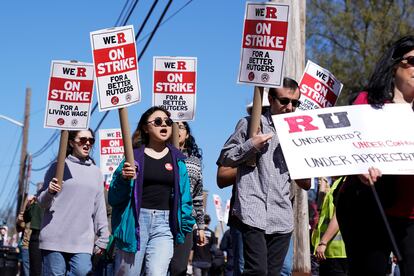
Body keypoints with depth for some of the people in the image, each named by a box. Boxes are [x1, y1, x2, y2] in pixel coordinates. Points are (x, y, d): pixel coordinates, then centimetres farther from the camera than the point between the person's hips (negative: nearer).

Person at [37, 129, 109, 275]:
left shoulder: (96, 172, 16)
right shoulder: (58, 167, 5)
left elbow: (99, 208, 16)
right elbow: (42, 203, 6)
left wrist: (102, 237, 12)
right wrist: (49, 192, -16)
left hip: (83, 240, 3)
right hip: (55, 237, -2)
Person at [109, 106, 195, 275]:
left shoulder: (177, 159, 10)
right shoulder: (134, 155, 2)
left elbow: (184, 197, 14)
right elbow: (113, 198, -1)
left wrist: (187, 226, 9)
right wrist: (123, 179, -19)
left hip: (164, 225, 2)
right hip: (135, 221, -1)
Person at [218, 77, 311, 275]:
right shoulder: (250, 124, 6)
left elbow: (305, 183, 25)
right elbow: (225, 158, 6)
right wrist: (251, 145, -7)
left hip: (282, 216, 5)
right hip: (253, 212, -5)